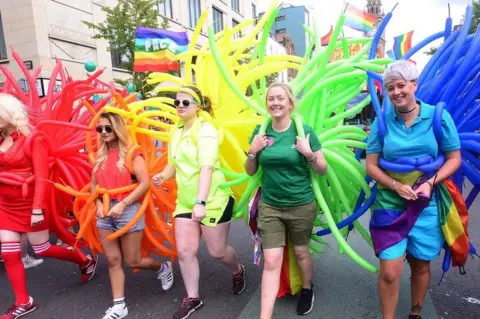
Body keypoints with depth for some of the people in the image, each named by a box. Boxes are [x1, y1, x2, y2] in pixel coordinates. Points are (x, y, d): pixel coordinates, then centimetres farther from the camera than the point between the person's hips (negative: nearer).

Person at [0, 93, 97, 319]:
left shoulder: (32, 139, -14)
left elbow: (42, 177, -18)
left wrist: (37, 209, -22)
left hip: (29, 205, -6)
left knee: (42, 249, 6)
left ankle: (86, 261, 28)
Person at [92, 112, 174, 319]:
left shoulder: (131, 153, -9)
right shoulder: (101, 156, 9)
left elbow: (145, 183, -16)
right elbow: (94, 185, 14)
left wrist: (123, 204, -21)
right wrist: (99, 204, -4)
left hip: (128, 211, -6)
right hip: (105, 213, 6)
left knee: (132, 261, 4)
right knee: (113, 260, 9)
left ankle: (163, 268, 33)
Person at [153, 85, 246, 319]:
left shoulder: (205, 129, -16)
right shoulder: (176, 132, 7)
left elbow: (207, 167, -28)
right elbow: (173, 163, 16)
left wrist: (201, 202, -37)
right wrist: (163, 176, -6)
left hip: (213, 200, -6)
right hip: (185, 201, 7)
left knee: (217, 251, 6)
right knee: (184, 251, 6)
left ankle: (238, 271, 41)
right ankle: (192, 299, 26)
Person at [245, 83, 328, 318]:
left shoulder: (304, 131, -9)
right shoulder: (260, 132, -2)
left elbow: (323, 170, -4)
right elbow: (250, 171, 5)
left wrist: (309, 153, -21)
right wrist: (253, 152, -12)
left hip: (301, 206, -1)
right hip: (269, 206, 1)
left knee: (301, 252, 19)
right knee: (271, 262, 0)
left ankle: (307, 290, 49)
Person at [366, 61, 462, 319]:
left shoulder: (438, 116, -4)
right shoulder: (382, 121, -4)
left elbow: (454, 159, 1)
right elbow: (371, 166, -2)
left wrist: (430, 183, -15)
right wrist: (396, 186, -18)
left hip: (427, 206, 1)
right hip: (389, 205, -1)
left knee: (421, 266, 17)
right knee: (389, 272, -4)